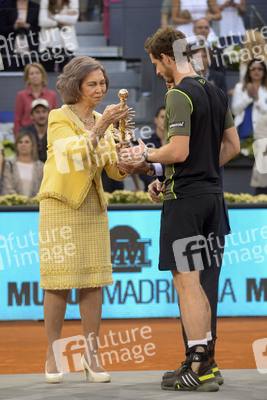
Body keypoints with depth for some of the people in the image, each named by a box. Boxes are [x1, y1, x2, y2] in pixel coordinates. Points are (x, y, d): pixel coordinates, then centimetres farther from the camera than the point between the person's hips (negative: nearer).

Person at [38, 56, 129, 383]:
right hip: (60, 206, -5)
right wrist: (102, 127, -32)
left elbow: (115, 169, 7)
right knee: (59, 282, -5)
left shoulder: (101, 122, 12)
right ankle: (52, 355, 4)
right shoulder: (59, 118, -6)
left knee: (93, 282, 1)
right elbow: (74, 153, -23)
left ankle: (91, 355, 5)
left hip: (93, 208, 5)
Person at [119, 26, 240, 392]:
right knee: (194, 283, 15)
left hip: (185, 198, -9)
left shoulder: (179, 96, -15)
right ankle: (203, 362, 18)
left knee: (186, 282, -6)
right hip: (212, 194, 9)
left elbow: (178, 152, -21)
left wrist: (146, 155, -4)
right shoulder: (216, 93, 12)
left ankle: (199, 371, -8)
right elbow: (232, 146, 16)